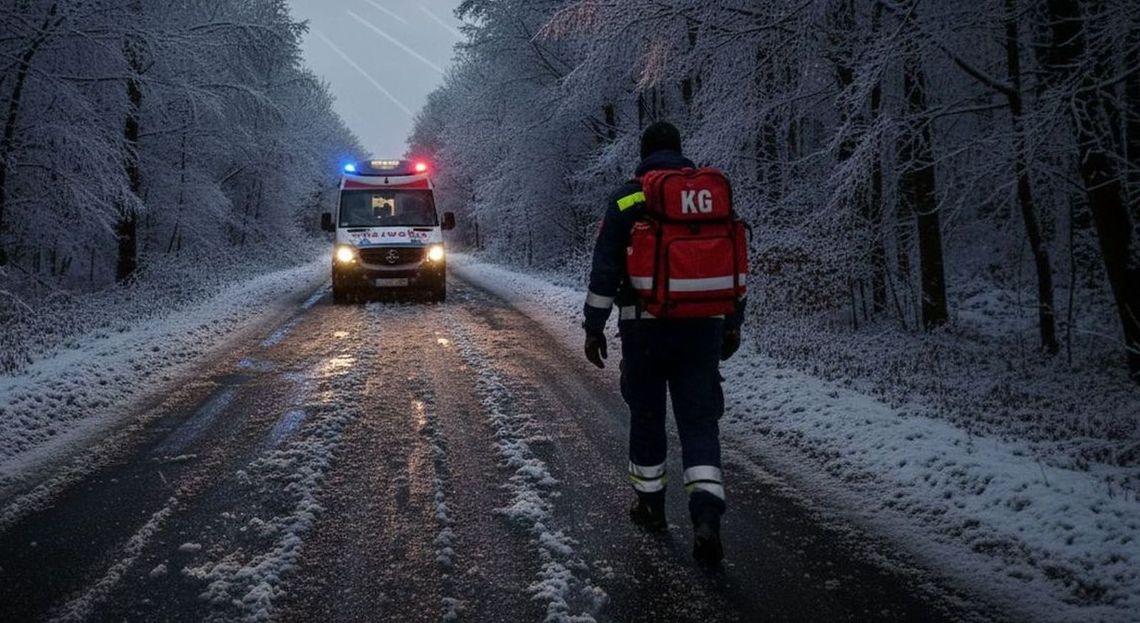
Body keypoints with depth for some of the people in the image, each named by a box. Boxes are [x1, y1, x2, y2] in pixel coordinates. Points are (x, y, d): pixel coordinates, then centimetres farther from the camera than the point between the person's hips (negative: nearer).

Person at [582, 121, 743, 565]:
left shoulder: (627, 199, -1)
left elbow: (604, 269, -4)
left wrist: (594, 327, 3)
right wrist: (732, 324, 20)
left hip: (645, 328, -2)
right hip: (702, 328, 2)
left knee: (646, 416, 14)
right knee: (700, 420, 3)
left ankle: (650, 504, 27)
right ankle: (706, 515, -13)